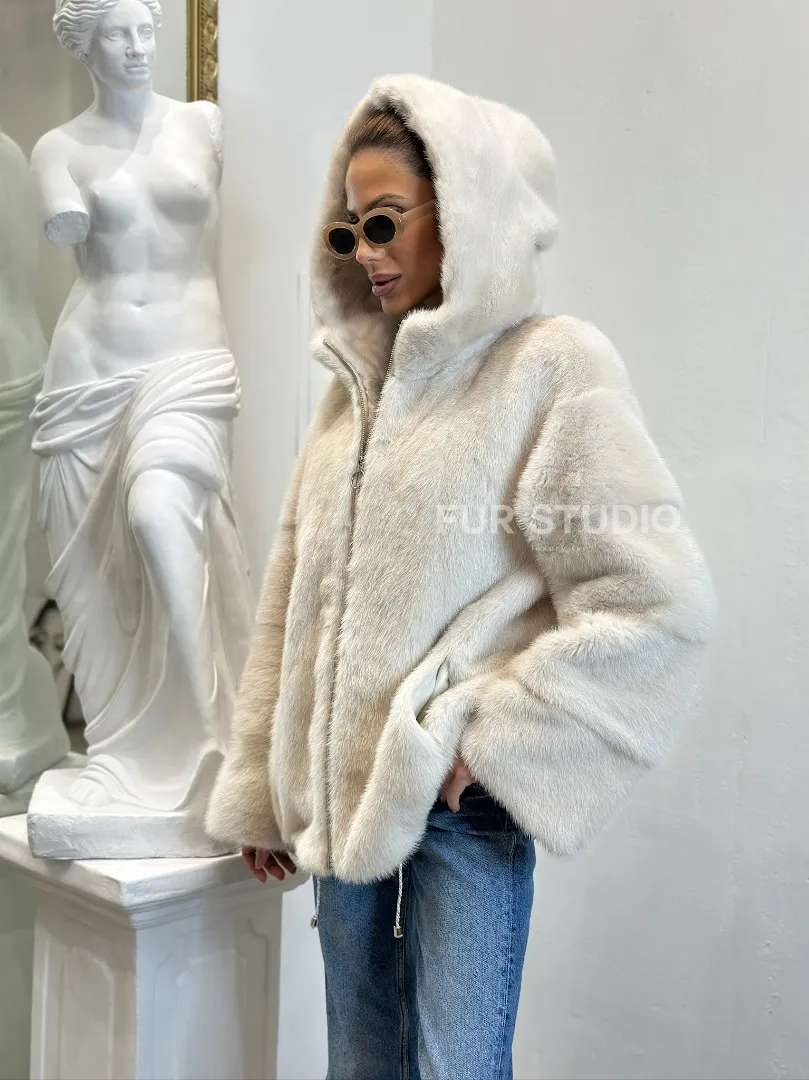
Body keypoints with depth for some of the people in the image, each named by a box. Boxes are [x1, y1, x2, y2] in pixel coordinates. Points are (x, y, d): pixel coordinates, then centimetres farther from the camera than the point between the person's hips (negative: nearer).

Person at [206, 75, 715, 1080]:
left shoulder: (553, 368, -9)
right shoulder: (358, 375, 10)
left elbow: (658, 604, -15)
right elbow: (294, 597, 12)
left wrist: (489, 734, -14)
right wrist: (261, 787, 13)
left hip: (465, 807, -6)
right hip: (340, 794, 6)